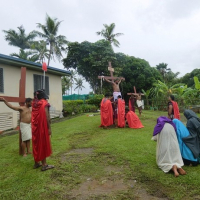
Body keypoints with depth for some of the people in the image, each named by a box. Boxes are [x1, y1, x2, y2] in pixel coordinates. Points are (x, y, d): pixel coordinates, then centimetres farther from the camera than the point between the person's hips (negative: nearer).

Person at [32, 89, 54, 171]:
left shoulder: (34, 104, 9)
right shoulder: (44, 103, -11)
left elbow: (34, 117, 8)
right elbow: (46, 117, -17)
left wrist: (34, 127, 11)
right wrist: (49, 128, -14)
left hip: (35, 127, 7)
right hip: (42, 127, -7)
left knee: (36, 144, 14)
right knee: (43, 144, 0)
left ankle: (36, 163, 25)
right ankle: (44, 165, 6)